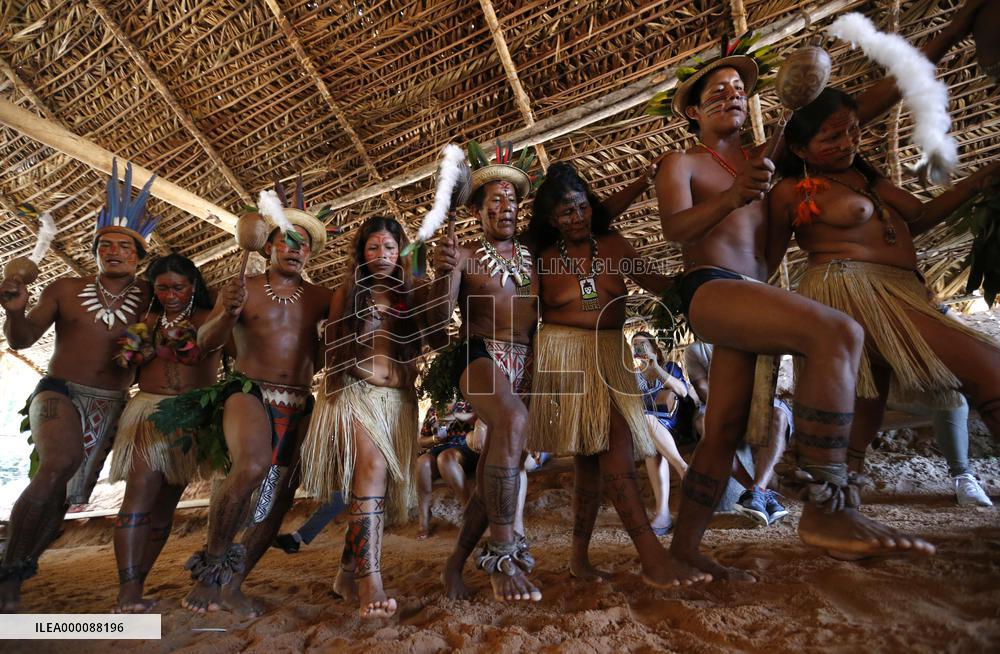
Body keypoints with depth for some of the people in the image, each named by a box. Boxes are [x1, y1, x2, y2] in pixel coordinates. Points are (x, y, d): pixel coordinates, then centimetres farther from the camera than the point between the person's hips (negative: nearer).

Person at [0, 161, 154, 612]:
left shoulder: (150, 298, 1)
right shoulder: (66, 289, 2)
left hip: (110, 406, 2)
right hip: (60, 392, -2)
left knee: (69, 494, 7)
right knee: (59, 466, -28)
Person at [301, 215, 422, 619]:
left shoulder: (409, 296, 14)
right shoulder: (346, 294, 9)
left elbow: (418, 350, 12)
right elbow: (332, 350, 12)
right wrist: (335, 390, 7)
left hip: (399, 400, 4)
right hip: (357, 393, -3)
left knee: (385, 485, 4)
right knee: (373, 470, -24)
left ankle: (349, 572, 20)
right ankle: (370, 581, -26)